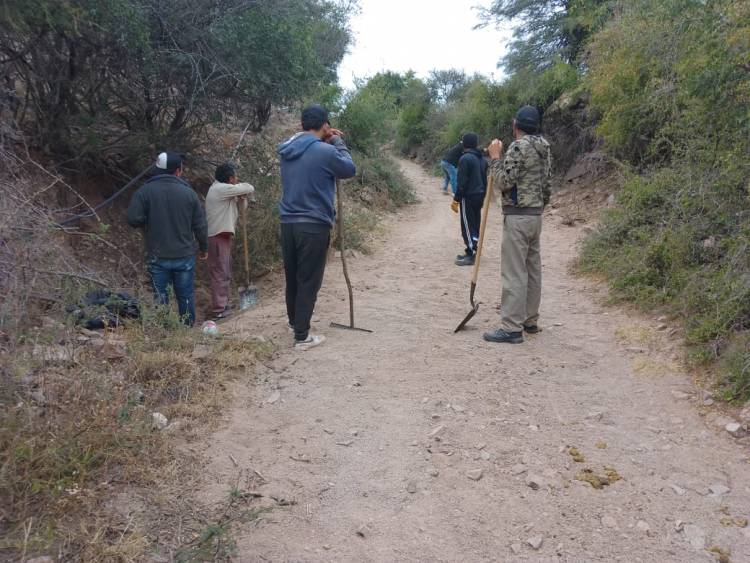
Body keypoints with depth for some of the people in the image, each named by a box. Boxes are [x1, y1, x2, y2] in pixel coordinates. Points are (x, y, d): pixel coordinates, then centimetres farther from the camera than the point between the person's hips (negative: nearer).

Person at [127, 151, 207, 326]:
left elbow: (133, 219, -12)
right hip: (185, 256, 1)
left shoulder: (145, 191, -6)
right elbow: (200, 226, 1)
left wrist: (148, 225, 10)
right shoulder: (189, 193, -2)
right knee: (185, 296, 11)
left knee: (161, 297, 7)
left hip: (158, 257, -1)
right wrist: (204, 248, 15)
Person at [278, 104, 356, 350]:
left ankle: (294, 322, 39)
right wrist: (337, 142, 10)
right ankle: (302, 337, 7)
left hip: (288, 223, 7)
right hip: (314, 226, -7)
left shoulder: (287, 150, 6)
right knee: (308, 282, 2)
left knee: (292, 278, 20)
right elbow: (349, 169, 1)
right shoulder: (325, 152, -15)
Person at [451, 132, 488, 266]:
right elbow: (485, 180, 16)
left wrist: (456, 199, -12)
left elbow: (462, 182, -17)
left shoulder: (465, 158, -15)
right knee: (476, 224, 12)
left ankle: (470, 255, -4)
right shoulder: (482, 159, 11)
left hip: (468, 197, -8)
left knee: (467, 226, -4)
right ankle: (472, 252, 18)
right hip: (479, 196, 8)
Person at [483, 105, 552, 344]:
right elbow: (547, 183, 17)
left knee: (514, 272, -8)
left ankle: (511, 328, -7)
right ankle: (530, 320, 21)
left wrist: (495, 157, -5)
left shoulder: (519, 146, -13)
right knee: (533, 269, 13)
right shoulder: (544, 148, 14)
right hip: (535, 214, 9)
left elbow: (504, 181, -16)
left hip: (518, 216, -9)